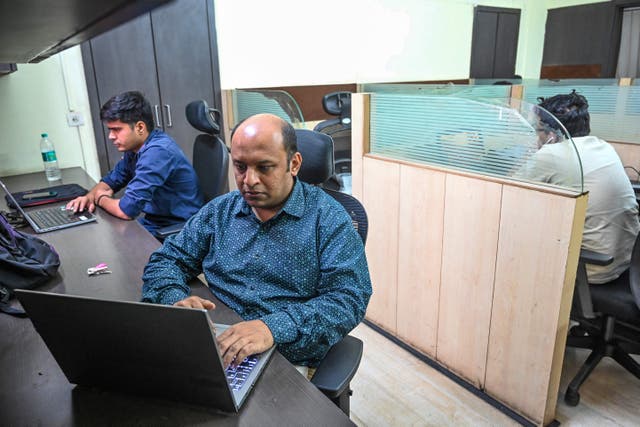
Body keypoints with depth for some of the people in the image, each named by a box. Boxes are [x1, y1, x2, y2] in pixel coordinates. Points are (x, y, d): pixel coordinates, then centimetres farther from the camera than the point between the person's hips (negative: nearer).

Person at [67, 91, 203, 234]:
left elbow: (127, 209, -28)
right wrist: (90, 196, -2)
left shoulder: (157, 152, -25)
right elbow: (112, 180, 20)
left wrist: (101, 199, -6)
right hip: (154, 223, 8)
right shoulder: (135, 148, 4)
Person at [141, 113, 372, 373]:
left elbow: (349, 299, -14)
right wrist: (176, 298, -10)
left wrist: (275, 328, -29)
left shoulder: (328, 218, -5)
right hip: (216, 357, 3)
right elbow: (165, 261, 14)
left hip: (292, 366, -2)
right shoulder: (218, 212, 10)